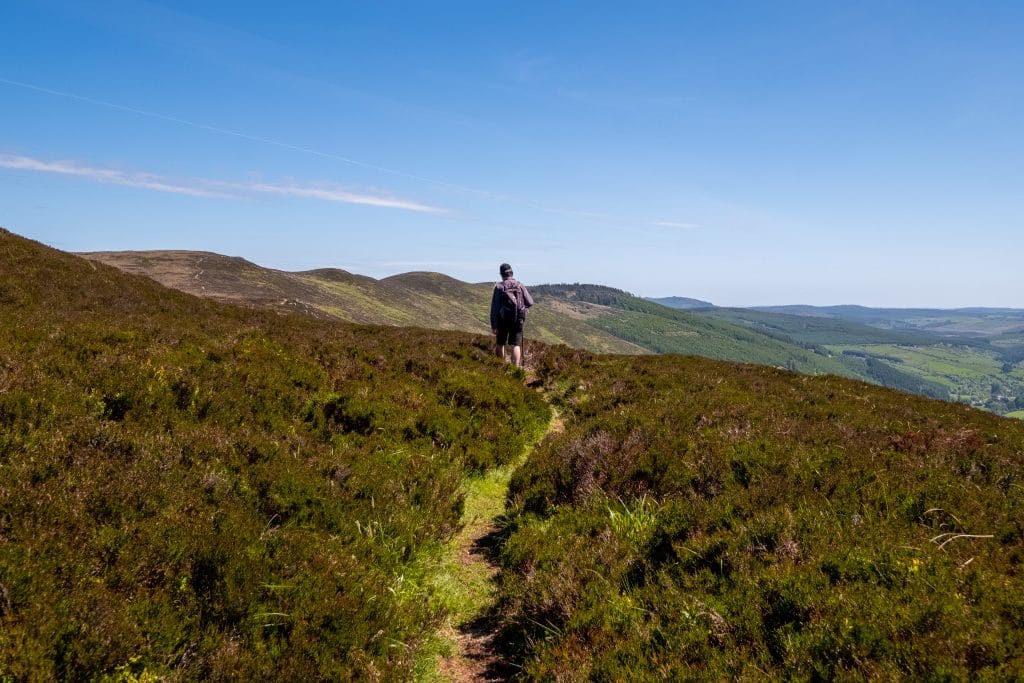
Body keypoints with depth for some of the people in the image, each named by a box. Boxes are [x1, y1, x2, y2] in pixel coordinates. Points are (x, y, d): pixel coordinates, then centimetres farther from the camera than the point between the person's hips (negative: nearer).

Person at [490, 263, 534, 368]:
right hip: (518, 320, 1)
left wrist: (493, 326, -6)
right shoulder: (520, 285, 0)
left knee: (500, 343, 15)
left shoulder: (499, 287, -5)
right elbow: (530, 302, -1)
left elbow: (494, 307, -8)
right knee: (516, 345, 0)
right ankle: (516, 367, -11)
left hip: (503, 320, -1)